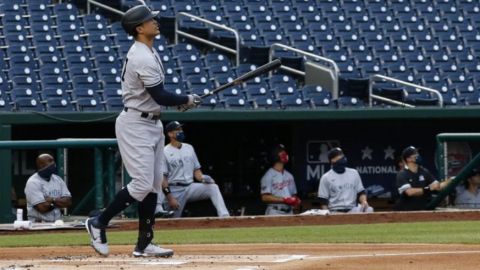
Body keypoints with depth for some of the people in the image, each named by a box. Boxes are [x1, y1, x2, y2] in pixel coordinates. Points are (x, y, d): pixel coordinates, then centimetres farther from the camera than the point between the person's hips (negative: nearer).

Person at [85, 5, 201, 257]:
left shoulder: (145, 52, 11)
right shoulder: (144, 58, -21)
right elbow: (160, 96, -21)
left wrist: (178, 101, 7)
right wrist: (187, 100, -6)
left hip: (151, 124, 10)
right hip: (136, 125, -10)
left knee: (154, 184, 8)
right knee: (142, 184, -12)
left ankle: (144, 244, 10)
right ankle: (99, 223, 2)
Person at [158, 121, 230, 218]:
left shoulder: (189, 148, 13)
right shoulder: (165, 152, -5)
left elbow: (196, 170, 16)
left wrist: (203, 178, -7)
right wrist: (170, 198, -18)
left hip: (190, 187, 5)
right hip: (175, 190, -5)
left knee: (213, 187, -20)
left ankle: (224, 216, -33)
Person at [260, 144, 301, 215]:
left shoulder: (289, 175, 17)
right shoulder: (268, 176, -6)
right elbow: (265, 197, -13)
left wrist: (296, 200, -2)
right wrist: (284, 200, -18)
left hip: (289, 212, 7)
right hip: (275, 213, -7)